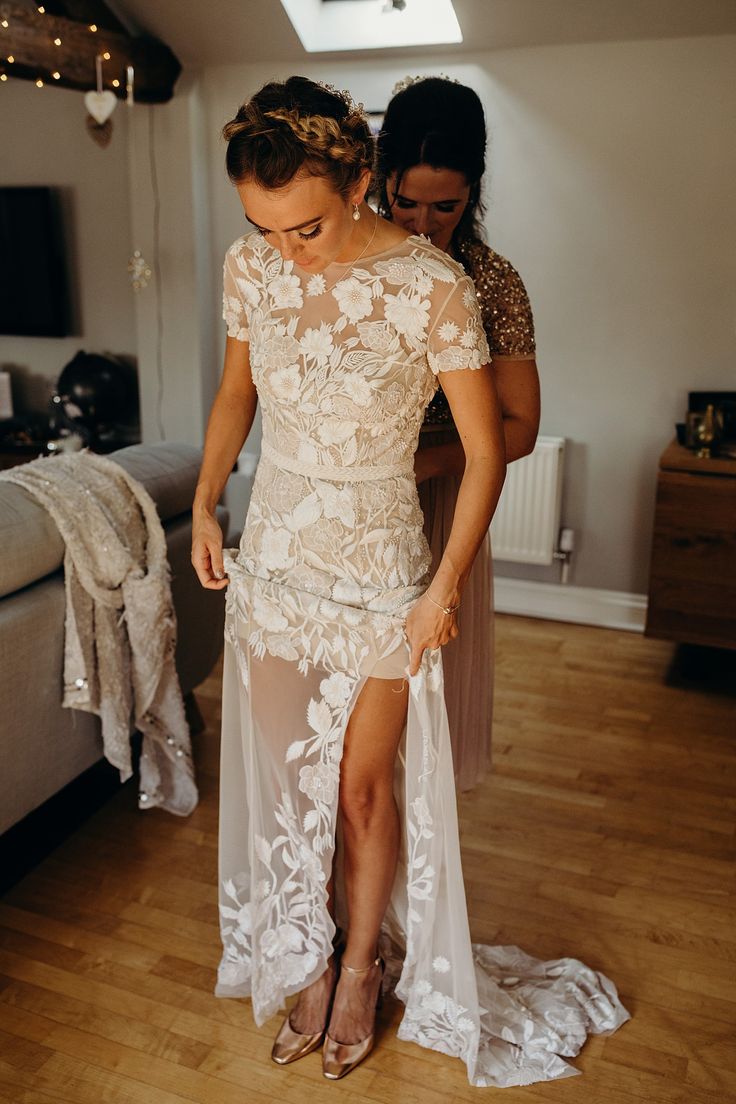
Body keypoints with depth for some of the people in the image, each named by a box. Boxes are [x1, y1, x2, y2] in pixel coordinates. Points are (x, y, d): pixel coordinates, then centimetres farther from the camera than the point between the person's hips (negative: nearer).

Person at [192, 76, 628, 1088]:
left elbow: (486, 450, -12)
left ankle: (363, 965, 38)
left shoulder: (432, 286, -19)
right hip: (274, 551, 4)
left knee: (363, 783, 10)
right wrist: (204, 505, 6)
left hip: (379, 566, -4)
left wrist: (447, 585, -11)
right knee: (282, 771, 13)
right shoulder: (250, 266, -5)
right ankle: (308, 959, 38)